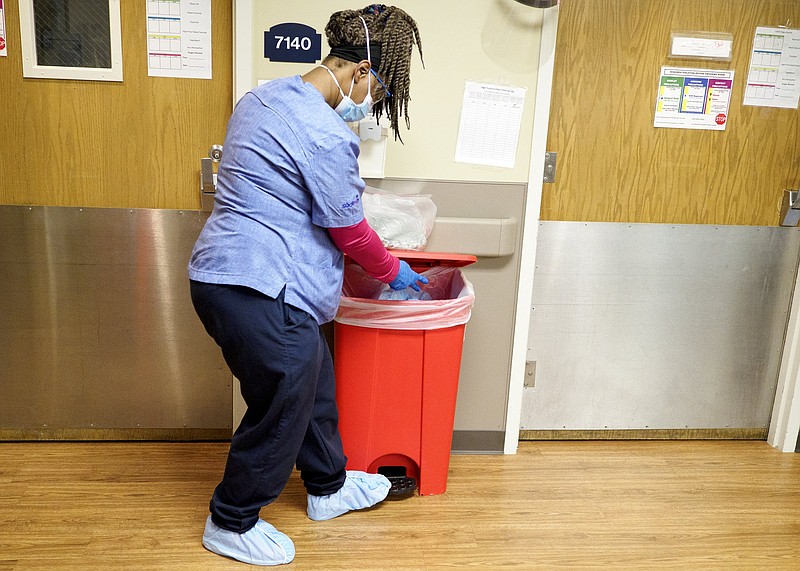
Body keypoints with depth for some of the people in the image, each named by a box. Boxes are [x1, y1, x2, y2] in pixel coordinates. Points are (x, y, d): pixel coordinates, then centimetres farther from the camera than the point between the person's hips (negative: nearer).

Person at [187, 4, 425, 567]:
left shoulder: (263, 97, 12)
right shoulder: (327, 135, -19)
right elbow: (351, 231, -11)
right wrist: (395, 273, 7)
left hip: (223, 269, 11)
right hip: (261, 290, -11)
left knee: (314, 384, 22)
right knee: (282, 406, 8)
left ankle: (328, 487, 43)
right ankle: (230, 524, 30)